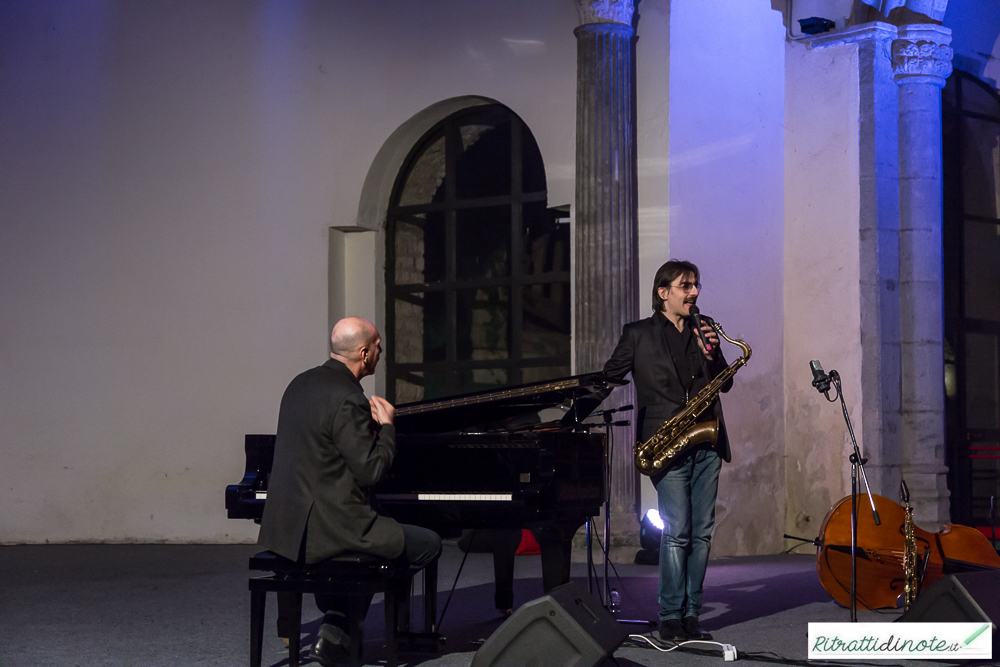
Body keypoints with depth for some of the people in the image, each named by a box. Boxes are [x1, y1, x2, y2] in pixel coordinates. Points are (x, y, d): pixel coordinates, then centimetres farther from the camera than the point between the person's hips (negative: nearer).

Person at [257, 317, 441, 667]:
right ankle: (340, 625, 7)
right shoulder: (348, 400, -19)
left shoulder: (300, 384, 10)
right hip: (327, 528, -9)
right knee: (429, 544, 2)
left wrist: (370, 421, 16)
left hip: (288, 527, 9)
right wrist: (386, 425, -3)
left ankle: (336, 625, 22)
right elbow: (371, 472, -18)